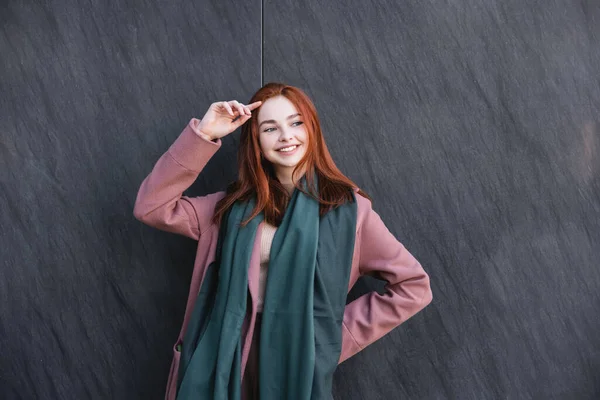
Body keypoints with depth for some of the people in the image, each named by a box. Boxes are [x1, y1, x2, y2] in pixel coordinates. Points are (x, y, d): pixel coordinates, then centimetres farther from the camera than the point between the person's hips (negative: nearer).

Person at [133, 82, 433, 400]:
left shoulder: (347, 207, -5)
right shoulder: (235, 205, 2)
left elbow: (414, 286, -3)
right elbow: (150, 207, -5)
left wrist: (338, 335, -6)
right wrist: (202, 134, -12)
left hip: (301, 367, -2)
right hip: (227, 363, 3)